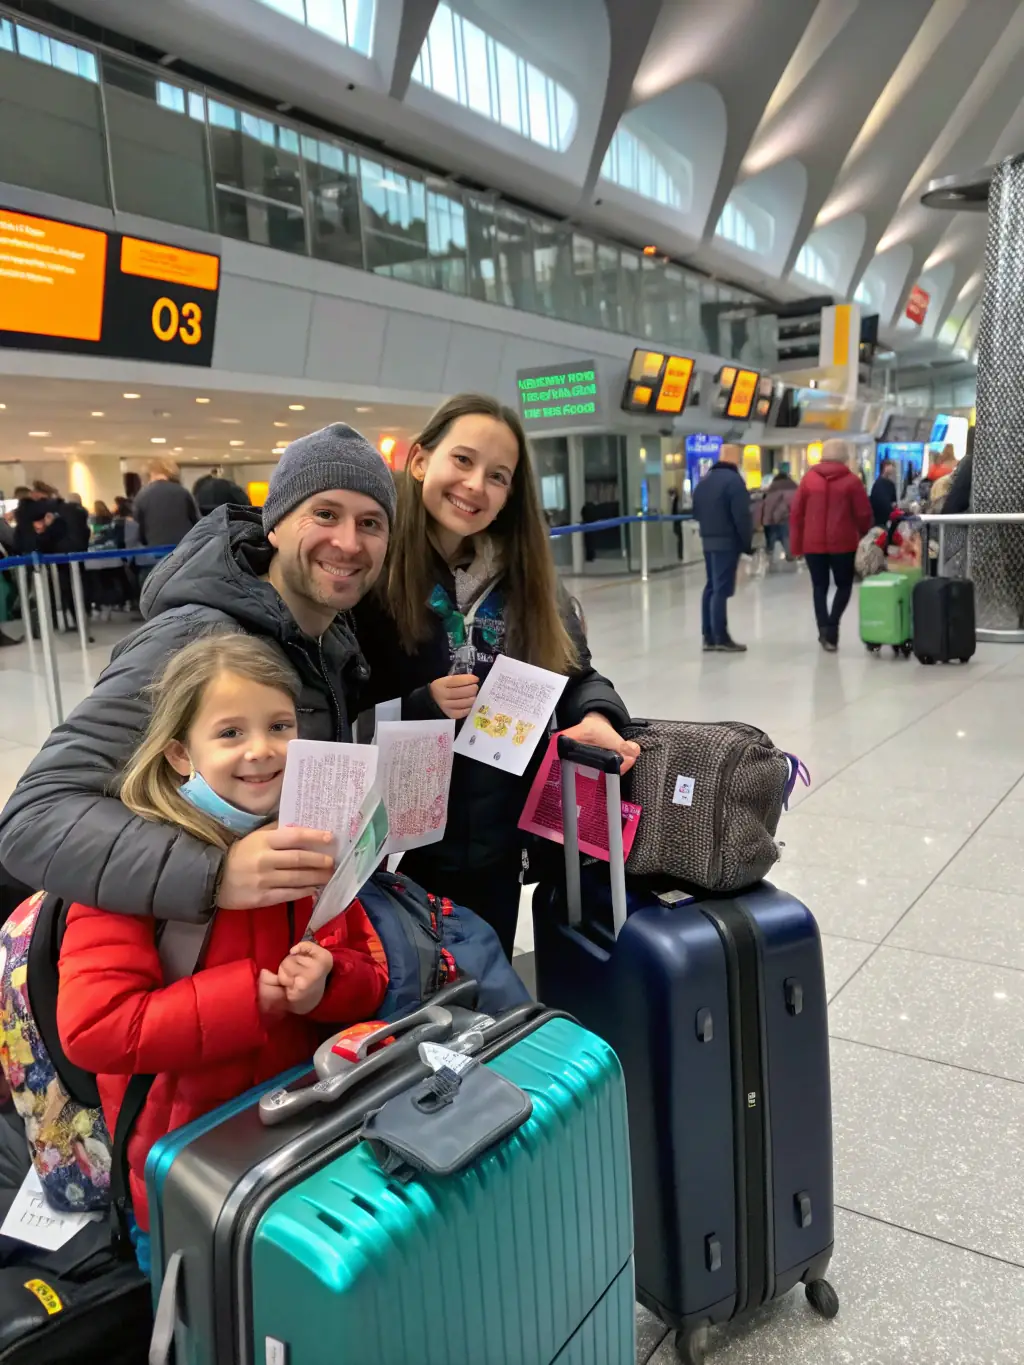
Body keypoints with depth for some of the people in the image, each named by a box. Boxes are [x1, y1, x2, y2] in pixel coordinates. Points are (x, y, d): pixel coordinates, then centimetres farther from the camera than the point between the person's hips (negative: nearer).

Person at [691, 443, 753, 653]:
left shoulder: (704, 480, 14)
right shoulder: (734, 480, -13)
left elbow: (696, 512, 18)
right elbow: (741, 516, -16)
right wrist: (747, 543, -8)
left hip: (707, 540, 8)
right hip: (727, 541, -8)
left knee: (711, 587, 12)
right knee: (721, 589, -7)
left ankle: (709, 637, 14)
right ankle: (721, 638, -4)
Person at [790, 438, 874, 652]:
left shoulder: (808, 478, 4)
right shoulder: (851, 481, -2)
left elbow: (796, 513, 3)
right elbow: (864, 514, -3)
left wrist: (797, 545, 9)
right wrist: (866, 537, 14)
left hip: (813, 544, 2)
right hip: (843, 543, -2)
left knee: (820, 587, 10)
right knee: (844, 585, 12)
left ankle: (824, 629, 2)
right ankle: (832, 624, -8)